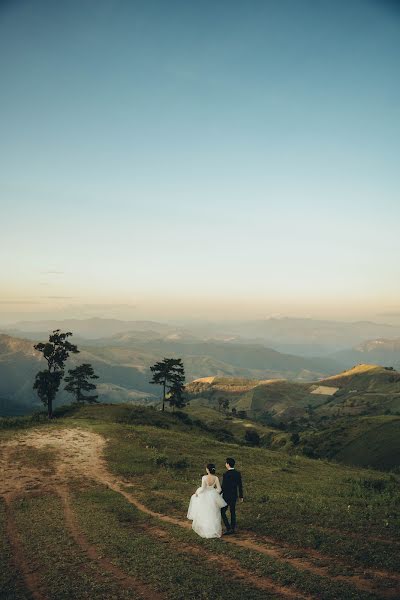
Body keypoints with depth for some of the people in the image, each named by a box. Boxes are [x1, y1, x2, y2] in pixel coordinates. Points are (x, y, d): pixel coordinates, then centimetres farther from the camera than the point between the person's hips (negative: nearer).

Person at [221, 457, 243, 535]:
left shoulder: (226, 474, -23)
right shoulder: (238, 473, -2)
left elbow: (223, 487, -20)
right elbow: (240, 486, 4)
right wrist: (241, 496, 14)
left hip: (227, 496, -7)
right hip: (234, 496, 7)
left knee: (222, 512, 4)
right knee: (232, 512, 17)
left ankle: (229, 529, 0)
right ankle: (232, 528, 24)